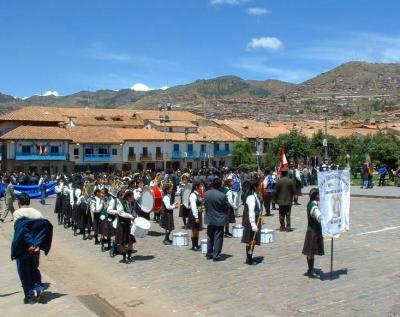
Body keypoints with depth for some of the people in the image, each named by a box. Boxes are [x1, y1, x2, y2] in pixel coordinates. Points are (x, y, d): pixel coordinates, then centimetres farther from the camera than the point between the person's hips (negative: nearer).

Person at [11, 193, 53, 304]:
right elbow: (44, 226, -11)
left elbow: (22, 230, -22)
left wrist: (29, 245, -24)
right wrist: (38, 245, -16)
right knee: (34, 268, 22)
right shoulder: (36, 212, 3)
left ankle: (30, 296, 15)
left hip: (22, 248, -4)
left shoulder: (17, 213, -8)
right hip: (35, 247, 4)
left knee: (24, 272, 11)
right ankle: (39, 289, 4)